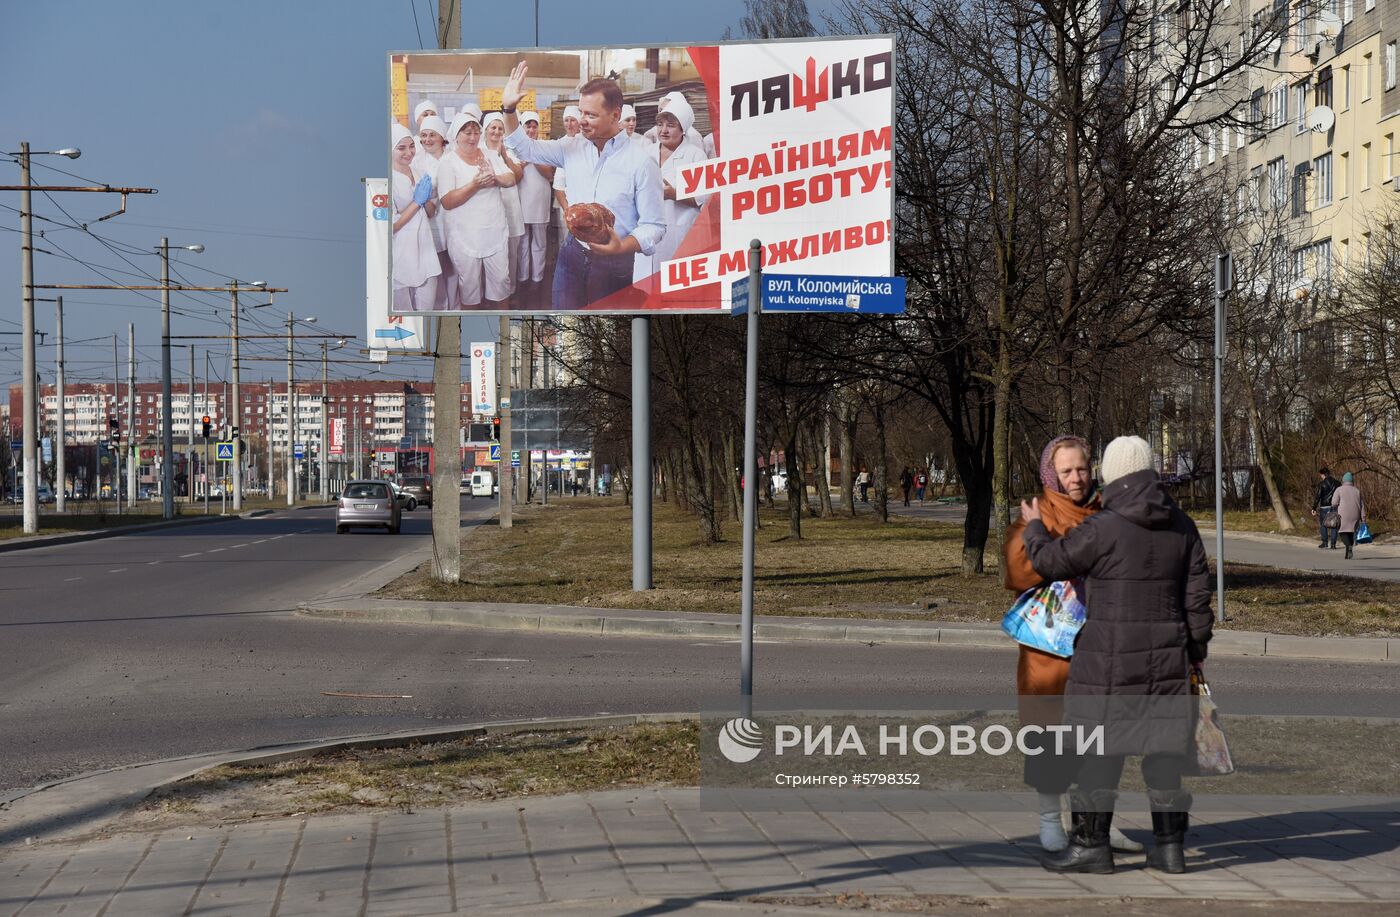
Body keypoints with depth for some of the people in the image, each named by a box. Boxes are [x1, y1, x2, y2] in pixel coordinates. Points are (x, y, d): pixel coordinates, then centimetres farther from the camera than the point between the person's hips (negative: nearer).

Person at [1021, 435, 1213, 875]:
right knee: (1163, 748, 10)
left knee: (1099, 749, 2)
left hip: (1111, 661, -5)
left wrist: (1034, 528, 18)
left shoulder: (1102, 528, -14)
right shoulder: (1182, 527, 4)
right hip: (1167, 658, 5)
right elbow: (1197, 596, 8)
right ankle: (1170, 843, 13)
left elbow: (1050, 561, -1)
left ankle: (1090, 842, 6)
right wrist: (1196, 650, 17)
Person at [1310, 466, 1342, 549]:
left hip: (1324, 507, -3)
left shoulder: (1322, 484, -7)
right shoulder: (1337, 483, 6)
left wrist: (1314, 508, -8)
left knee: (1323, 525, 11)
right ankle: (1333, 544, 1)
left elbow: (1318, 496, -11)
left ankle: (1325, 542, 6)